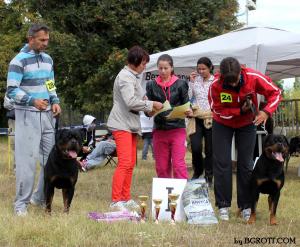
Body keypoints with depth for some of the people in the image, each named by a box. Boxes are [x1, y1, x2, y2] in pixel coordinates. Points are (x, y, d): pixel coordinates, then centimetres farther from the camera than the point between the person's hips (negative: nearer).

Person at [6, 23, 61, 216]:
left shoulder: (48, 59, 12)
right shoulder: (19, 61, -9)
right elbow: (11, 90, -12)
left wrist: (55, 102, 3)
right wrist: (32, 101, -25)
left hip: (47, 115, 7)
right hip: (27, 116, -7)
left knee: (51, 158, 7)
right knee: (27, 159, -8)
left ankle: (40, 197, 19)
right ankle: (21, 203, -1)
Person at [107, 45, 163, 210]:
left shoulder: (133, 77, 18)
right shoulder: (125, 77, -13)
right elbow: (130, 102, -22)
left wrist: (148, 107, 7)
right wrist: (151, 104, -13)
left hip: (131, 125, 10)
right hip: (122, 125, -10)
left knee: (130, 164, 12)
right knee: (124, 163, -15)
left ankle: (126, 198, 18)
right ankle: (116, 200, -15)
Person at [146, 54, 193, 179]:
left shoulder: (180, 84, 2)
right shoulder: (151, 85, 6)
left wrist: (188, 111, -17)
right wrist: (150, 111, -16)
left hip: (177, 130, -3)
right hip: (159, 130, 3)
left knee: (178, 164, -9)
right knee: (161, 167, 8)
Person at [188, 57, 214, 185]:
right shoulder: (195, 80, 9)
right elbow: (188, 97, 3)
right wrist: (191, 82, -1)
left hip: (211, 118, -2)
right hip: (196, 118, 2)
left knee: (209, 149, 3)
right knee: (195, 147, -7)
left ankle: (209, 177, 14)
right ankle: (197, 172, 17)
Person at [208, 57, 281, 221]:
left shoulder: (253, 77, -28)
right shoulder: (216, 85, -29)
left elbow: (275, 93, -18)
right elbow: (218, 110, -19)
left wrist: (266, 112, -34)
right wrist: (240, 111, -31)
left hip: (247, 124, 1)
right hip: (223, 124, -1)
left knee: (246, 164, 1)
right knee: (222, 163, -4)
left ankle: (246, 206, 8)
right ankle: (223, 205, 5)